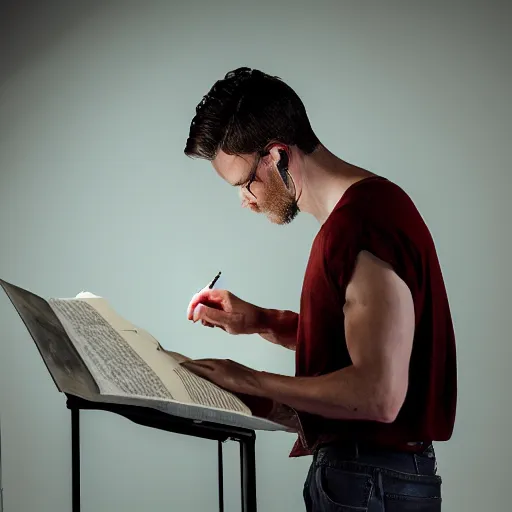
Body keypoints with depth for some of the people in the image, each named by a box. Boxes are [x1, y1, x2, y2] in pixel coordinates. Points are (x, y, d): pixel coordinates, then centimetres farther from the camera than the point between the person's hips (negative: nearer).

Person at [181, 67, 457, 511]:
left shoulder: (365, 226, -23)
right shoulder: (360, 207, 10)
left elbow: (379, 395, -27)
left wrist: (250, 381, -17)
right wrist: (259, 321, 8)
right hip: (353, 468, 9)